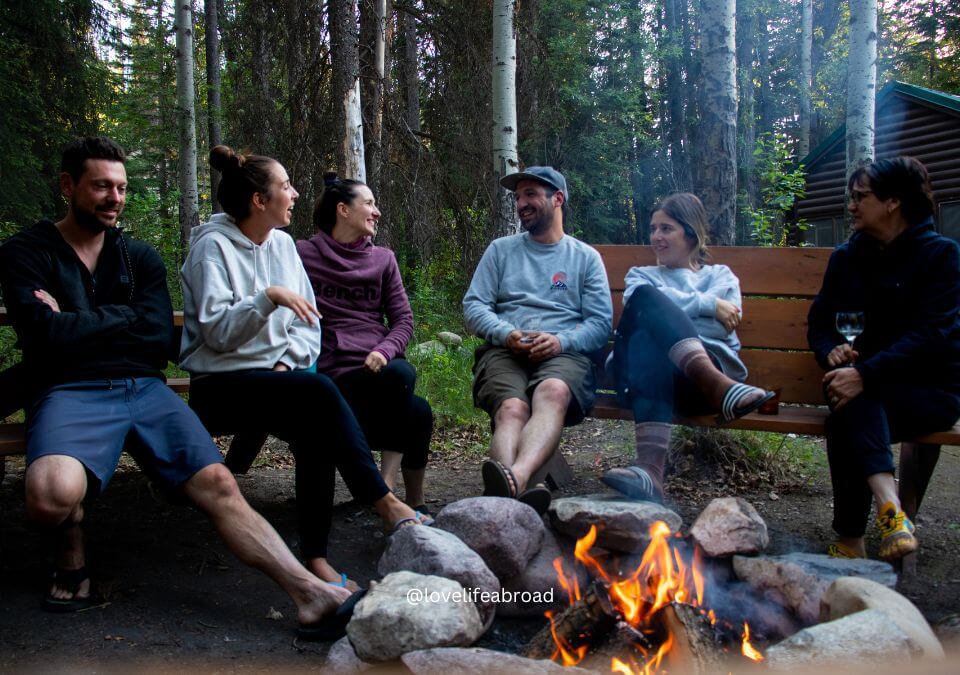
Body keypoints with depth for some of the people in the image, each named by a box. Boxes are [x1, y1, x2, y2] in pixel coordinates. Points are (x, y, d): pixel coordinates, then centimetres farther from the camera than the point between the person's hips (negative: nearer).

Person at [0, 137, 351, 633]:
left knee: (217, 484, -17)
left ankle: (308, 592, -22)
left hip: (144, 388, 3)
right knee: (52, 492, -34)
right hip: (69, 392, -3)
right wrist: (123, 320, 0)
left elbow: (159, 337, 3)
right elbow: (47, 335, -10)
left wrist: (77, 325, 0)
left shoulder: (140, 258, 17)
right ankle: (70, 560, 0)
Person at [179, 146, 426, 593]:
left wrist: (288, 362, -5)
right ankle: (383, 503, -26)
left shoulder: (282, 244, 14)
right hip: (222, 384, -5)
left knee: (316, 429, -28)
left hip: (278, 375, 5)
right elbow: (218, 331, -14)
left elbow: (308, 322, 12)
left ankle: (316, 556, -22)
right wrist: (269, 298, -25)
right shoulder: (212, 246, -5)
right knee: (318, 391, -32)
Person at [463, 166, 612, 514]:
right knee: (512, 408, -34)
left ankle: (513, 480, -62)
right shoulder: (501, 249, 23)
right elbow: (473, 306, 12)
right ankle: (516, 490, -59)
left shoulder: (585, 257, 19)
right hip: (504, 351, 1)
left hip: (565, 354, -1)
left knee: (553, 392, -38)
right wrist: (507, 334, -9)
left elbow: (601, 322, 8)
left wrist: (560, 341, -12)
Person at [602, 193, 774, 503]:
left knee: (646, 339, -37)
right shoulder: (641, 275, 36)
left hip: (708, 360, -1)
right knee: (647, 296, -32)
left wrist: (668, 313, 3)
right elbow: (642, 301, 6)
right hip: (641, 368, 1)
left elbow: (722, 325, 7)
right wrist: (708, 304, 0)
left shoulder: (721, 275, 32)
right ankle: (717, 385, -53)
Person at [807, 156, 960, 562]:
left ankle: (850, 540, -32)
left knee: (848, 418, -33)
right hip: (871, 392, 4)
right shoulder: (847, 258, 12)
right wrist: (833, 351, -14)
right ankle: (889, 505, -44)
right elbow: (818, 323, 12)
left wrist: (864, 374, -32)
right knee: (849, 398, -33)